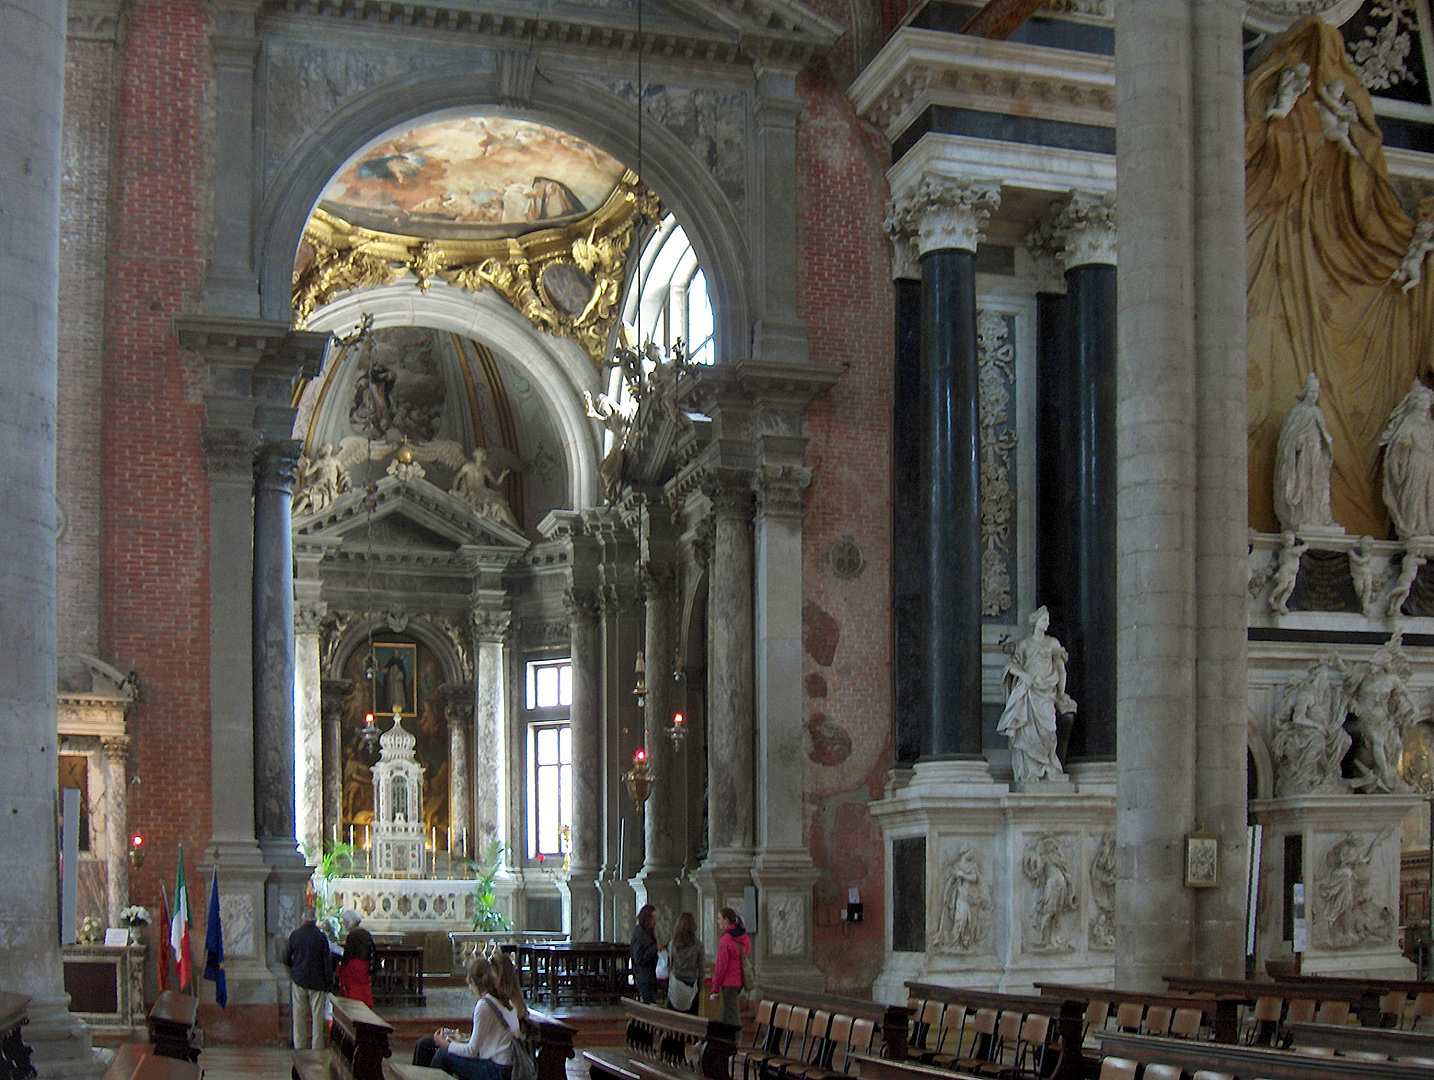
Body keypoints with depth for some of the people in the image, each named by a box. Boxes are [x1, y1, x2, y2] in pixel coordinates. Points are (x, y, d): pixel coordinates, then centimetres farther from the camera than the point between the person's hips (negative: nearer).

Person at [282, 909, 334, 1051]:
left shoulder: (294, 935, -2)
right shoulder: (320, 936, -10)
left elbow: (286, 959, 4)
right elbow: (327, 962, -7)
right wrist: (328, 983, 0)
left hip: (299, 980, 2)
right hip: (317, 981, -2)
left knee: (299, 1015, 9)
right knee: (317, 1015, 3)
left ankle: (298, 1045, 12)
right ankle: (316, 1046, 4)